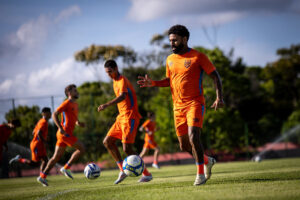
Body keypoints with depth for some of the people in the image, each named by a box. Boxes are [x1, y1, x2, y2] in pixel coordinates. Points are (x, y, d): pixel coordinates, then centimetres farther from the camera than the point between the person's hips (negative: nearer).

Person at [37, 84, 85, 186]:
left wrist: (78, 123, 6)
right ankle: (66, 168, -5)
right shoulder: (66, 103, -8)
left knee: (57, 156, 9)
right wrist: (61, 128, -22)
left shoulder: (75, 104, 19)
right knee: (81, 148, -10)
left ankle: (42, 176, 10)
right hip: (65, 133, -9)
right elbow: (54, 114, -12)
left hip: (64, 134, 9)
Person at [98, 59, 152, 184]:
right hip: (121, 117, 10)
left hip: (130, 117, -10)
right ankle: (122, 170, 6)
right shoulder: (115, 82, 16)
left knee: (127, 148, -14)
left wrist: (107, 105, -48)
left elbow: (122, 96, -33)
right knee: (107, 142, 4)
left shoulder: (122, 80, -14)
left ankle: (146, 174, -4)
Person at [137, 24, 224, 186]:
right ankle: (207, 161, 33)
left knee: (193, 137, -23)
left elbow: (215, 76, -4)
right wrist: (152, 83, 6)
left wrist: (219, 97, -16)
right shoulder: (170, 60, 11)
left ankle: (200, 174, -9)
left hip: (195, 103, -6)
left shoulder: (198, 57, -6)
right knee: (184, 146, 6)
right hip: (178, 106, 6)